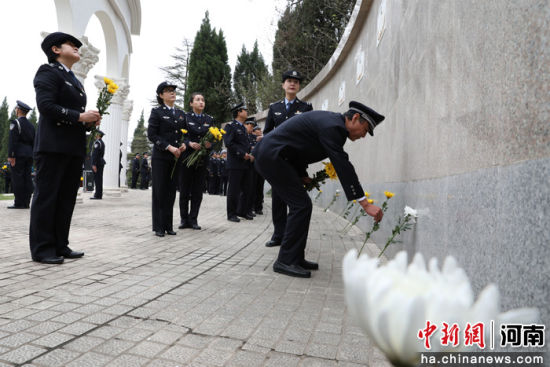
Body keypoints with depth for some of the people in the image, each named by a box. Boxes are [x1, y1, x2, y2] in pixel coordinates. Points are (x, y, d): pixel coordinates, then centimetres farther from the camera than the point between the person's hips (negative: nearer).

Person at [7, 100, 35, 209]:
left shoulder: (15, 123, -5)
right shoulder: (31, 125, 16)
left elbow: (12, 140, -13)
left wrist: (10, 155, -14)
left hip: (18, 155, -7)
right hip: (29, 154, 7)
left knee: (17, 178, -6)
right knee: (27, 178, 5)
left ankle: (19, 203, -7)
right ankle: (26, 203, 7)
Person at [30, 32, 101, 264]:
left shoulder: (75, 82, 24)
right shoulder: (48, 72, -1)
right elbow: (45, 105, -14)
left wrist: (90, 122, 5)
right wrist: (80, 116, -16)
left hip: (74, 147, 8)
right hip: (53, 146, -8)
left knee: (67, 198, 8)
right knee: (46, 196, -3)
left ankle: (60, 245, 14)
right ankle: (42, 249, 2)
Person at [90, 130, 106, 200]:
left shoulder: (97, 142, -12)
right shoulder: (102, 143, 17)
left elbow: (95, 154, -19)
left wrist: (94, 164, -22)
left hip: (97, 163, -9)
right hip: (101, 162, 9)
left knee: (97, 179, -9)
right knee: (99, 179, 11)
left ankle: (98, 195, -9)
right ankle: (99, 194, 14)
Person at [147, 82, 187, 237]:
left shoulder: (181, 113, 15)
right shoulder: (156, 112, 0)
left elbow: (184, 133, 20)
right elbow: (152, 135, -7)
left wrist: (184, 144, -2)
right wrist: (169, 147, -16)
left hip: (176, 158, 5)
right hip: (160, 157, -5)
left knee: (171, 191, 7)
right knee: (159, 191, -1)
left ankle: (168, 225, 14)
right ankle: (158, 227, 6)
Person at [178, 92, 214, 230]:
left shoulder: (209, 119, 13)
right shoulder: (185, 117, 4)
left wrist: (210, 144, -13)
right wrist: (190, 143, -22)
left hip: (202, 159, 3)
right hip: (187, 157, -2)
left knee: (198, 190, 3)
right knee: (185, 190, 2)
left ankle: (193, 219, 12)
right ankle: (184, 219, 12)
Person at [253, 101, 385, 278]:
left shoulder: (331, 122, 14)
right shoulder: (333, 127, -18)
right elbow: (343, 167, -24)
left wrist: (302, 176, 13)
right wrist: (365, 204, -23)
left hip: (268, 156, 10)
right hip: (272, 156, -10)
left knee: (300, 205, 10)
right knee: (301, 205, -9)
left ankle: (295, 258, 17)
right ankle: (286, 261, -1)